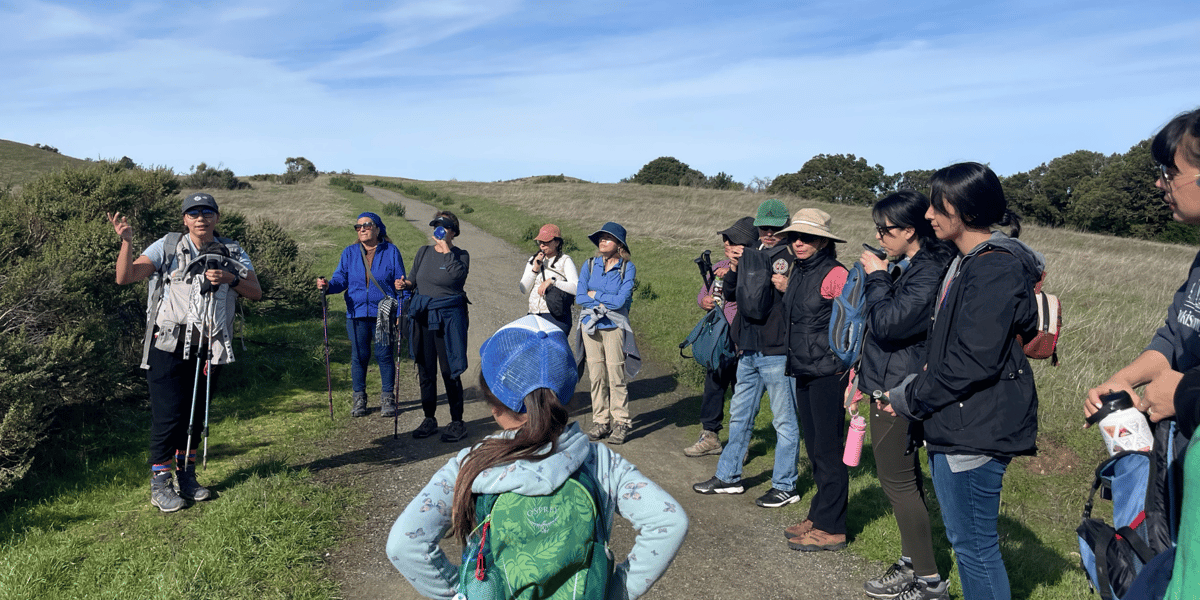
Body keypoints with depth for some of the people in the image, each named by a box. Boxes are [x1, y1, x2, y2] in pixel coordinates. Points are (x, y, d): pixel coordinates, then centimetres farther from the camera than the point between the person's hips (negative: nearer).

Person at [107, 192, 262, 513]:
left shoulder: (232, 252, 9)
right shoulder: (168, 246, 1)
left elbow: (256, 292, 3)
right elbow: (125, 277, -5)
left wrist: (230, 278, -14)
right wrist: (126, 242, -19)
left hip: (210, 349, 3)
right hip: (169, 345, -3)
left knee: (196, 414, 12)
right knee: (168, 412, -6)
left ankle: (186, 477, 27)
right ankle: (160, 484, 8)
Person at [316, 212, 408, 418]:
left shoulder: (391, 252, 3)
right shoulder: (349, 253, 10)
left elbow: (400, 282, 4)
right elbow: (341, 279, 4)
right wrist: (327, 285, -18)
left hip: (384, 313, -2)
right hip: (357, 313, 2)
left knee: (384, 354, 0)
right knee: (359, 356, 5)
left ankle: (388, 398, 13)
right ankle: (359, 398, 18)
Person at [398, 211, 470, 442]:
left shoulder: (461, 256, -1)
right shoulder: (423, 252, 12)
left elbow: (459, 275, -22)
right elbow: (413, 279, 18)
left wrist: (446, 250, -18)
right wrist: (405, 284, -4)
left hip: (448, 318, -5)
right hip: (422, 317, 5)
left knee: (450, 371, -3)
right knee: (425, 371, 10)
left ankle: (457, 421, 10)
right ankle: (429, 419, 23)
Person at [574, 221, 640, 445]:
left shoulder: (627, 268, -2)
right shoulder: (589, 265, 8)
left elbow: (621, 300, -12)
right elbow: (579, 297, 0)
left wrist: (595, 295, -3)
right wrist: (606, 302, -10)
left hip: (614, 326, -3)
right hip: (591, 325, 3)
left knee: (616, 376, -4)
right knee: (596, 375, 5)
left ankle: (621, 423, 7)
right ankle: (601, 421, 15)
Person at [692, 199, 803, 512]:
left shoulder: (790, 258, -9)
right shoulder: (752, 255, 13)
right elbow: (730, 294, 14)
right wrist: (734, 268, -2)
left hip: (778, 352, -8)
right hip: (749, 350, 8)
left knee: (785, 421, 3)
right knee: (739, 415, 16)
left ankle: (785, 486, 14)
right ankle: (728, 477, 29)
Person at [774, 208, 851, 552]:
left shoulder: (834, 274, -13)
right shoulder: (796, 272, 11)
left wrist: (843, 362, -16)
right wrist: (786, 290, 13)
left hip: (828, 373, -8)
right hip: (803, 370, 9)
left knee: (828, 450, -1)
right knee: (814, 447, 16)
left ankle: (831, 528, 9)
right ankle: (818, 516, 28)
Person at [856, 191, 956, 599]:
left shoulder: (929, 272, -21)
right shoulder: (914, 267, 11)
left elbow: (887, 323, -25)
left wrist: (877, 278, -15)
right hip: (893, 388, 10)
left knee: (898, 482, -2)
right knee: (905, 479, 18)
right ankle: (911, 564, 31)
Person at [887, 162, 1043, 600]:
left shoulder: (996, 267, -17)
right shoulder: (966, 261, 15)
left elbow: (975, 360, -23)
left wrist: (911, 398, -13)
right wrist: (915, 386, 7)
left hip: (976, 428, -10)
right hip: (955, 424, 10)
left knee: (974, 543, 0)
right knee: (964, 538, 19)